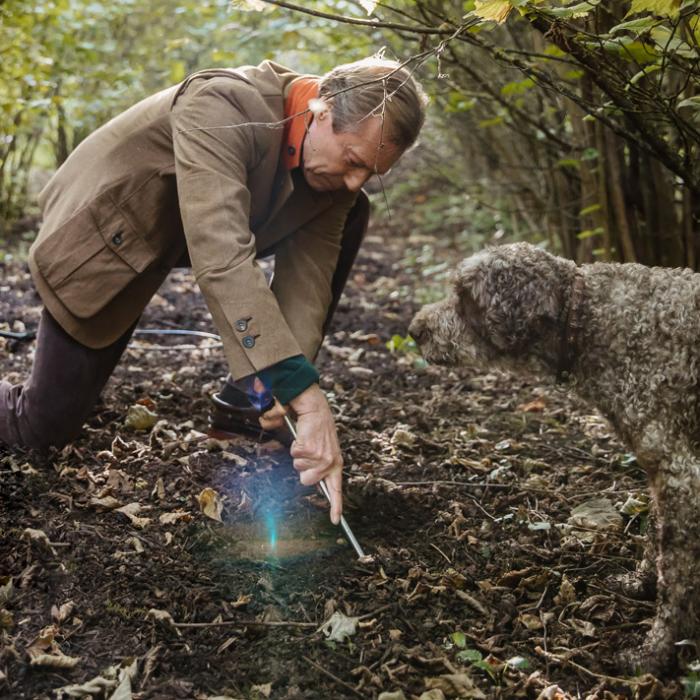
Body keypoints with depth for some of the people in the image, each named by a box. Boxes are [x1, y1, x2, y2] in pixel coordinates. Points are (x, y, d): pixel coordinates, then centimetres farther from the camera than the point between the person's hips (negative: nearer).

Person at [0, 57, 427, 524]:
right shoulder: (221, 105, -37)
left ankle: (249, 392, -2)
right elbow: (222, 261, -48)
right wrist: (306, 397, -53)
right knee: (46, 428, -10)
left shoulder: (335, 159, -15)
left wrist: (283, 383, -34)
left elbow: (309, 274, -16)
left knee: (351, 216, -8)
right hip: (110, 235, -6)